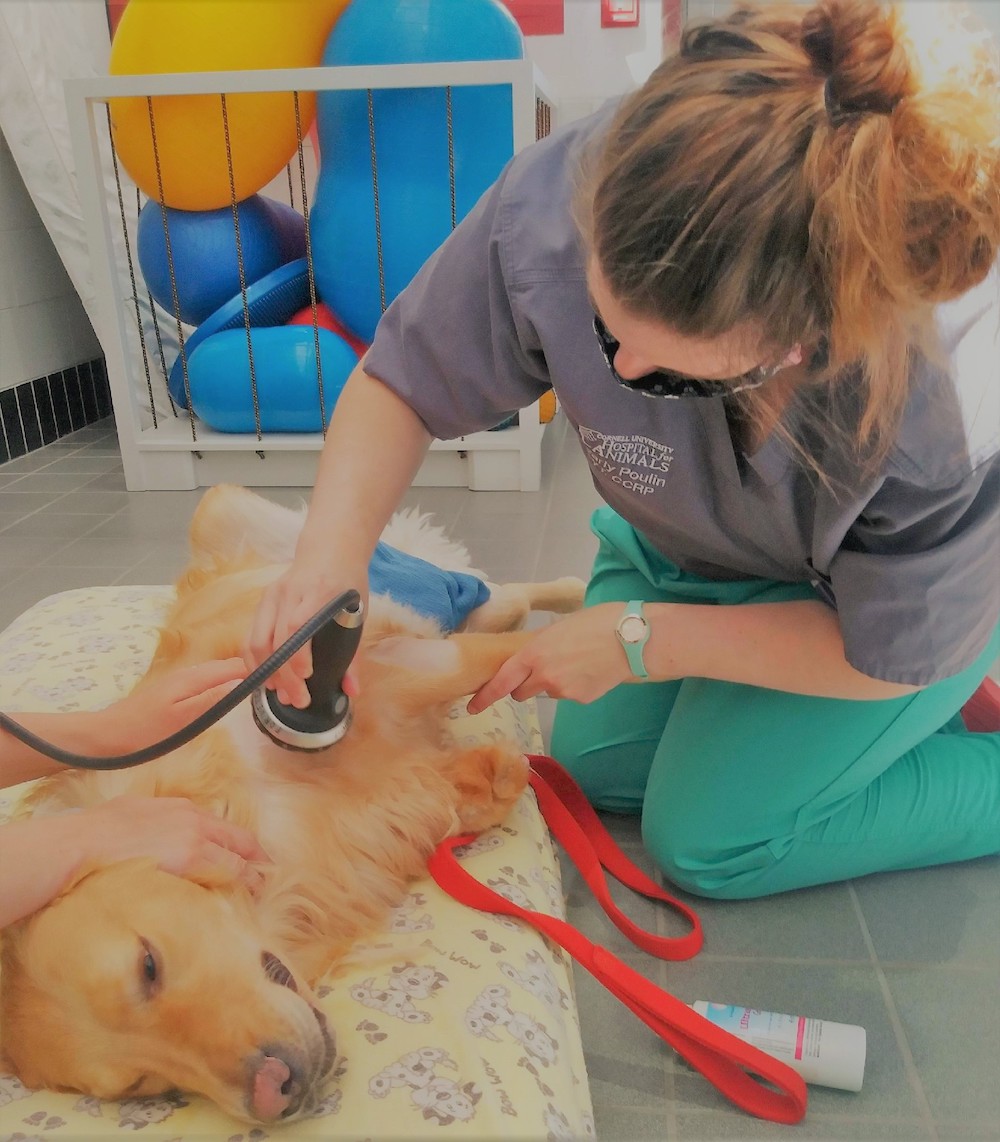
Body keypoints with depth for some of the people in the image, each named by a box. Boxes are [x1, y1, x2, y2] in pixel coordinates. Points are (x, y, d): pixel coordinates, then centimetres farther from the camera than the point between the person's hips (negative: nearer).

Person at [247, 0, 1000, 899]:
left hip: (892, 593, -4)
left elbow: (886, 651, -23)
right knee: (603, 766, 12)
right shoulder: (553, 207, -36)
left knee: (712, 839, -8)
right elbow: (402, 381, -19)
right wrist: (330, 556, -36)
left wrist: (642, 638, -25)